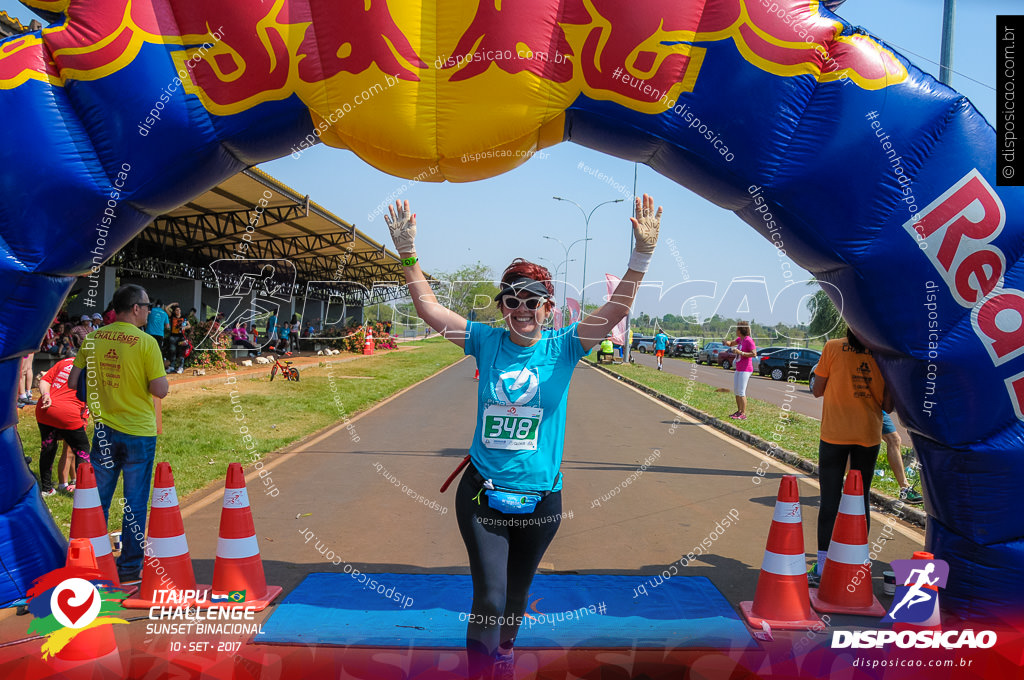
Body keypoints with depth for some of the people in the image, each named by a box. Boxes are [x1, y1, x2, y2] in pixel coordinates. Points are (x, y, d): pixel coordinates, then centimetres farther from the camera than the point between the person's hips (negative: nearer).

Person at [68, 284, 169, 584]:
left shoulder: (93, 339, 0)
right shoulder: (146, 342, -14)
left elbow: (73, 382, 3)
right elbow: (160, 390, -17)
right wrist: (161, 374, 2)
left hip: (104, 430, 4)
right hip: (139, 433, -4)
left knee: (97, 502, 15)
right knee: (135, 504, 7)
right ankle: (129, 566, 14)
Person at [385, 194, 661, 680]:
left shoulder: (563, 347, -5)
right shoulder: (486, 342, -3)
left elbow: (615, 311, -15)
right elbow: (428, 306, -5)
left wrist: (642, 254, -27)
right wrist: (407, 252, -14)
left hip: (540, 498, 1)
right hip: (482, 493, -1)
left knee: (517, 592, 21)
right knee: (489, 598, -9)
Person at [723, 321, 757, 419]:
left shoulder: (749, 340, -15)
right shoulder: (740, 339, 10)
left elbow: (754, 354, -21)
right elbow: (731, 344, 26)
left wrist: (740, 352, -25)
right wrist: (726, 342, 4)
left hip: (745, 370, -9)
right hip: (738, 370, 9)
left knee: (741, 392, -10)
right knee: (736, 391, 14)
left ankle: (743, 414, -6)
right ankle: (739, 411, 23)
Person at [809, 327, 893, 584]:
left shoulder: (833, 347, -4)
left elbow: (817, 390, 0)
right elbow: (888, 405, 0)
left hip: (835, 434, -2)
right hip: (869, 435, 2)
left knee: (830, 498, 2)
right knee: (861, 498, 13)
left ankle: (822, 566, 2)